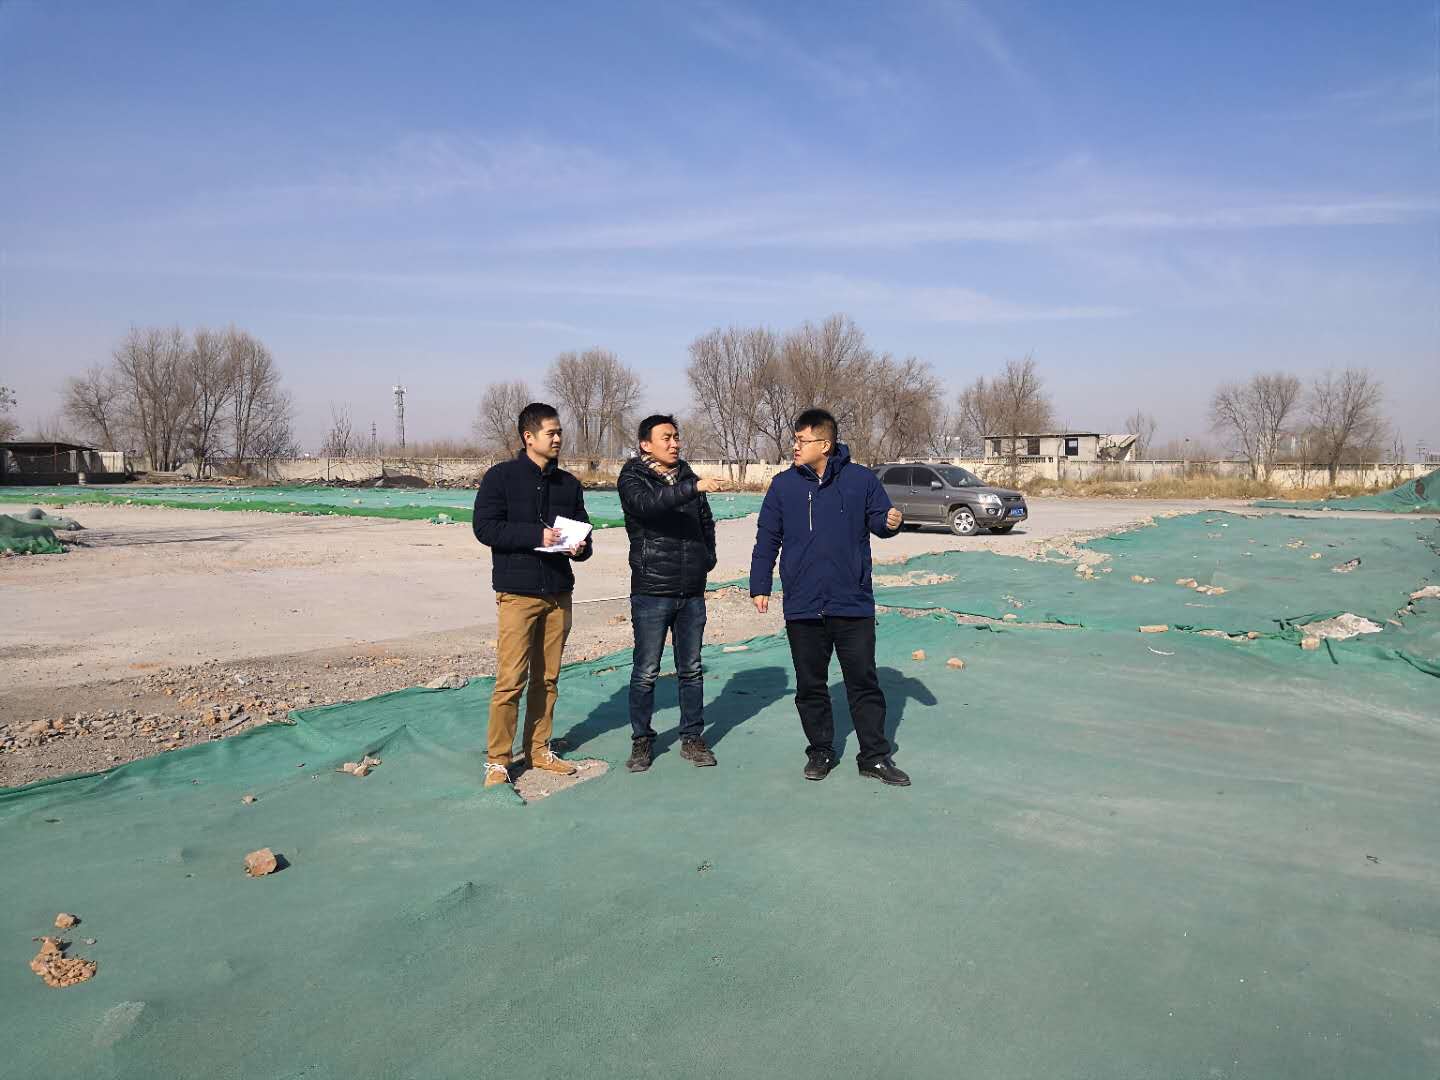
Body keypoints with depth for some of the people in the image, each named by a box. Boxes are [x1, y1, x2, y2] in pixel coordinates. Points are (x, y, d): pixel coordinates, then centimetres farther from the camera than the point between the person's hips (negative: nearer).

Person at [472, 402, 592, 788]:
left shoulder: (569, 484, 12)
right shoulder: (501, 477, -3)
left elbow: (583, 534, 17)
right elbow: (485, 527, -11)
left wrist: (581, 547, -7)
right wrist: (537, 535, -19)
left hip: (559, 593, 5)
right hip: (517, 593, -5)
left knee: (547, 679, 11)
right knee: (511, 679, -6)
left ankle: (538, 750, 24)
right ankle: (497, 760, 5)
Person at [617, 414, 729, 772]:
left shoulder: (688, 478, 12)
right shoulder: (633, 478, -5)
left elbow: (706, 523, 26)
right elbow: (647, 504, -28)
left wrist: (708, 559, 12)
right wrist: (694, 488, -38)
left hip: (692, 593, 5)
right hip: (651, 594, -5)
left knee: (691, 670, 11)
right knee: (646, 672, 2)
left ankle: (692, 738, 22)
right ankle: (642, 741, 16)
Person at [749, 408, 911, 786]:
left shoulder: (861, 479, -2)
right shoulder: (783, 485, 2)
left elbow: (878, 520, 7)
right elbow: (767, 539, 5)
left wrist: (891, 522, -17)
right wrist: (760, 586, 3)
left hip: (854, 603, -1)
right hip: (802, 607, 2)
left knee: (864, 682, 6)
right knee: (810, 685, 11)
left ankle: (875, 755, 18)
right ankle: (820, 751, 26)